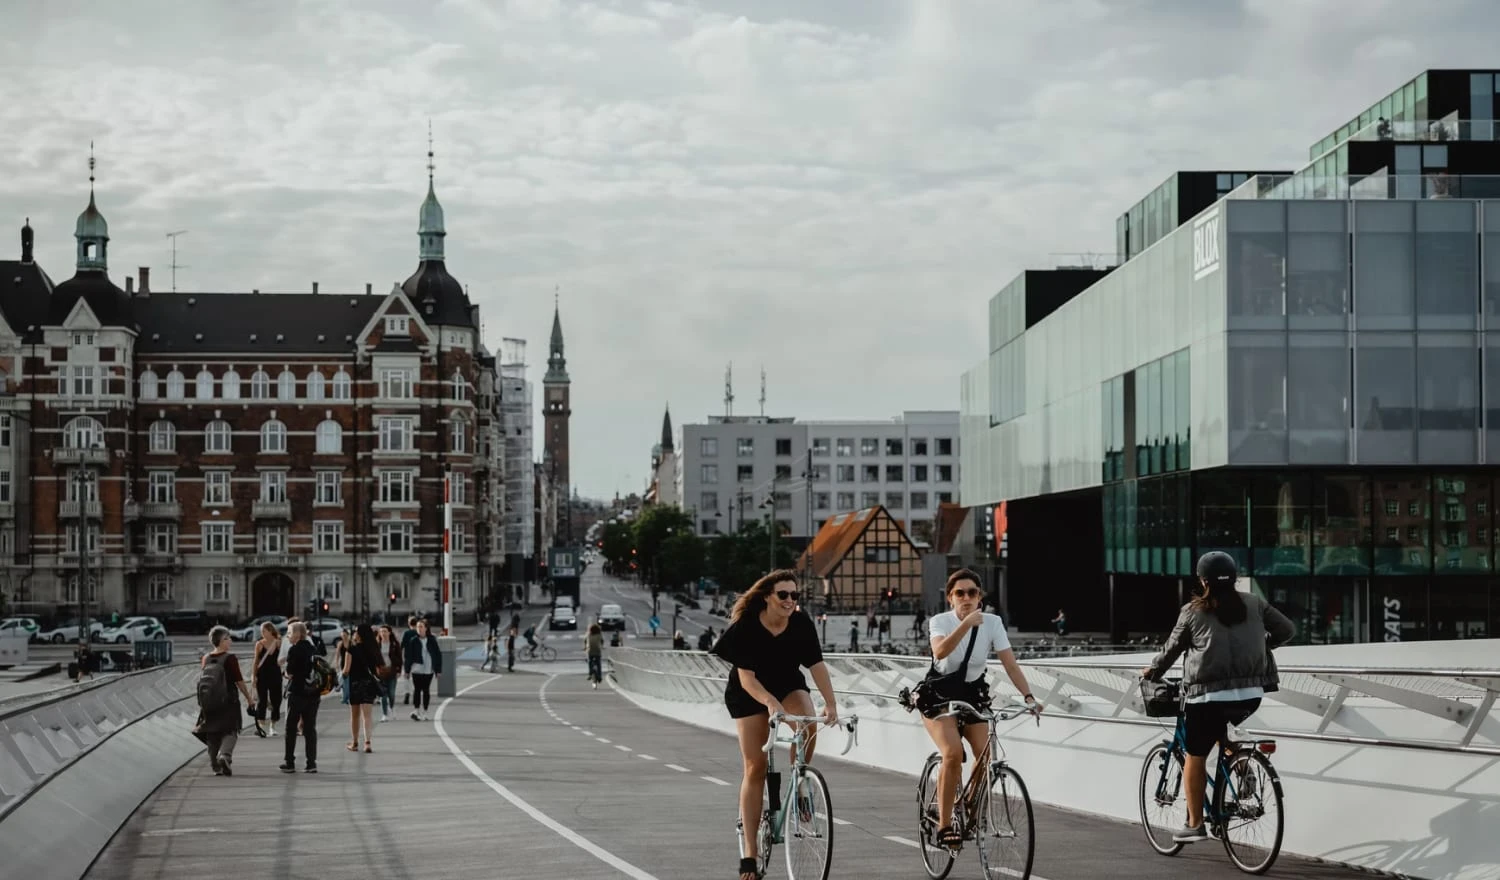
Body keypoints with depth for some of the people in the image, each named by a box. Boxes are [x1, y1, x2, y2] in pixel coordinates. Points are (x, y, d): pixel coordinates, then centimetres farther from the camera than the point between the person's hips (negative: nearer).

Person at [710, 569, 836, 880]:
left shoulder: (802, 624, -17)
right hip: (750, 694, -2)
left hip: (789, 686, 2)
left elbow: (817, 665, -19)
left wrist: (830, 703, -32)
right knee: (755, 768, -7)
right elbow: (746, 678, -30)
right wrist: (770, 702, -47)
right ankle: (749, 853, -1)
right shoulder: (746, 626, -26)